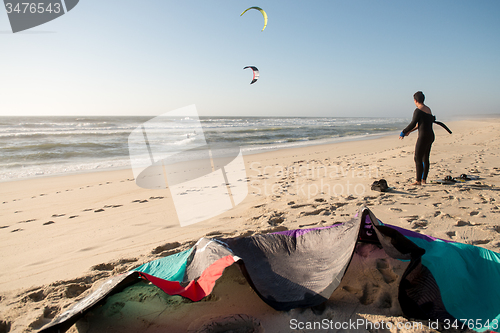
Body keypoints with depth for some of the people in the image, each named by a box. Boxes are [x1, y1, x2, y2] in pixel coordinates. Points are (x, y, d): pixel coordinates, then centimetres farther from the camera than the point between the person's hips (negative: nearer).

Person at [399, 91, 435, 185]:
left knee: (418, 159, -6)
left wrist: (403, 132, -2)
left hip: (423, 136, -9)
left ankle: (418, 181, -6)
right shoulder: (428, 109, 16)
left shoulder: (418, 110, -13)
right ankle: (424, 179, 20)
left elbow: (413, 124, -14)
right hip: (430, 136, 9)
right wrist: (410, 131, 26)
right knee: (425, 158, 14)